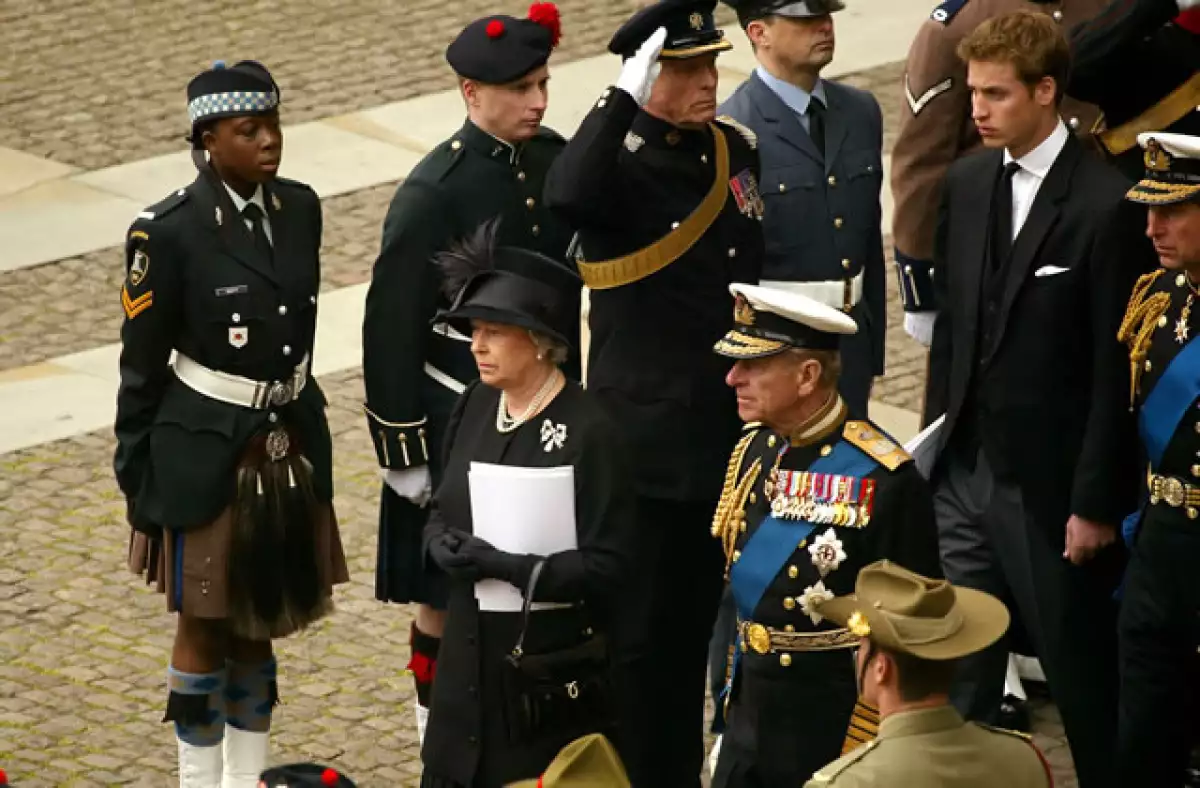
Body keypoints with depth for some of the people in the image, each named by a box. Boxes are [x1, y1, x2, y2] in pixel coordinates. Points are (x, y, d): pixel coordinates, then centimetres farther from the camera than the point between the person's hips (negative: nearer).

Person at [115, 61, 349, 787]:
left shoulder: (299, 208, 0)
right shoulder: (169, 233, -16)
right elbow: (141, 368, -9)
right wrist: (141, 490, -6)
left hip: (291, 447, 5)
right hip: (206, 455, -5)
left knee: (262, 625, 14)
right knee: (206, 624, 6)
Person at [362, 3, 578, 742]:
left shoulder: (555, 161, 0)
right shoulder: (433, 194, -19)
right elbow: (391, 328, -15)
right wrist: (403, 450, -13)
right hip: (459, 424, -6)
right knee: (449, 594, 6)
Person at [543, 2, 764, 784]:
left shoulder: (737, 150, 5)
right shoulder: (621, 166, -16)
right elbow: (567, 196, -42)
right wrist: (626, 97, -38)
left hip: (729, 433, 7)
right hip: (649, 445, -7)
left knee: (696, 623, 18)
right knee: (641, 632, 4)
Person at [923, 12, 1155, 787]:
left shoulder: (1107, 203, -16)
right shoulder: (968, 181, 5)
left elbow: (1117, 368, -14)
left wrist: (1097, 503, -13)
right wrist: (935, 440, 11)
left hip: (1049, 486, -6)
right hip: (965, 473, 6)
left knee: (1083, 680, 7)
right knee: (957, 678, 11)